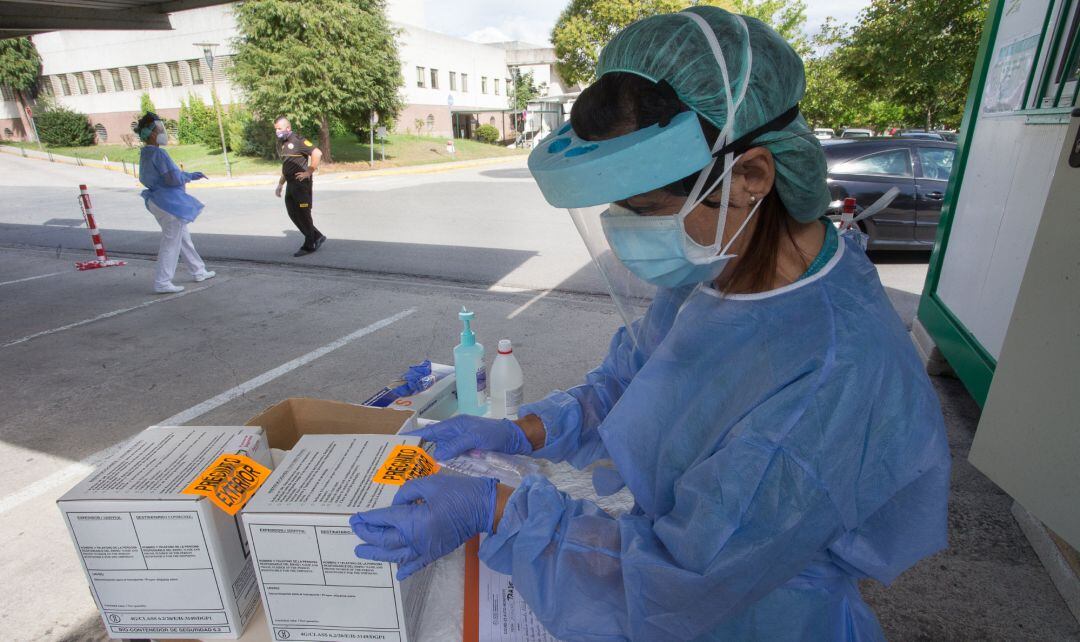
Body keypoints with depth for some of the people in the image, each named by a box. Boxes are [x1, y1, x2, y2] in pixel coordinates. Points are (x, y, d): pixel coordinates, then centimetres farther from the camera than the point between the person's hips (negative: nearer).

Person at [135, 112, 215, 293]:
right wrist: (187, 176, 0)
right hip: (170, 202, -10)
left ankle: (199, 272, 32)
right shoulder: (158, 153, -19)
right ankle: (162, 283, 0)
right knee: (171, 243, -4)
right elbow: (174, 178, -22)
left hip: (158, 201, 10)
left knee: (183, 238, 20)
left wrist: (192, 175, 24)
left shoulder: (146, 154, 12)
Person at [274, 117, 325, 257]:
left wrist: (309, 171, -18)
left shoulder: (298, 140, -12)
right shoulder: (282, 144, 15)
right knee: (293, 214, 10)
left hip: (301, 184, -9)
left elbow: (317, 153, -22)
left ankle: (309, 245, 9)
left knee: (303, 214, -3)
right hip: (290, 184, 9)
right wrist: (280, 185, 21)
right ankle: (317, 237, 21)